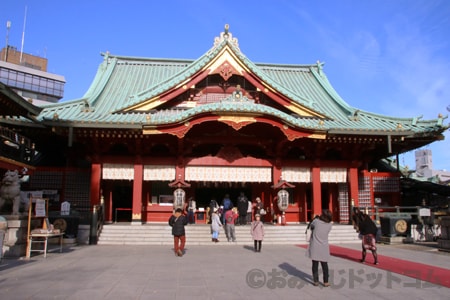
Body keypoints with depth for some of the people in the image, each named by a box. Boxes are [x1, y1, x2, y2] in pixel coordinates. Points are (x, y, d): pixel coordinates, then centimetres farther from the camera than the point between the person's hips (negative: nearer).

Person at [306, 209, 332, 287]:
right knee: (325, 265, 13)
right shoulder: (329, 225, -7)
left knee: (315, 264, 8)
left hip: (315, 247, -2)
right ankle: (326, 282, 15)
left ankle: (316, 281, 12)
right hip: (324, 248, 2)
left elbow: (311, 227, 3)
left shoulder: (316, 221, -15)